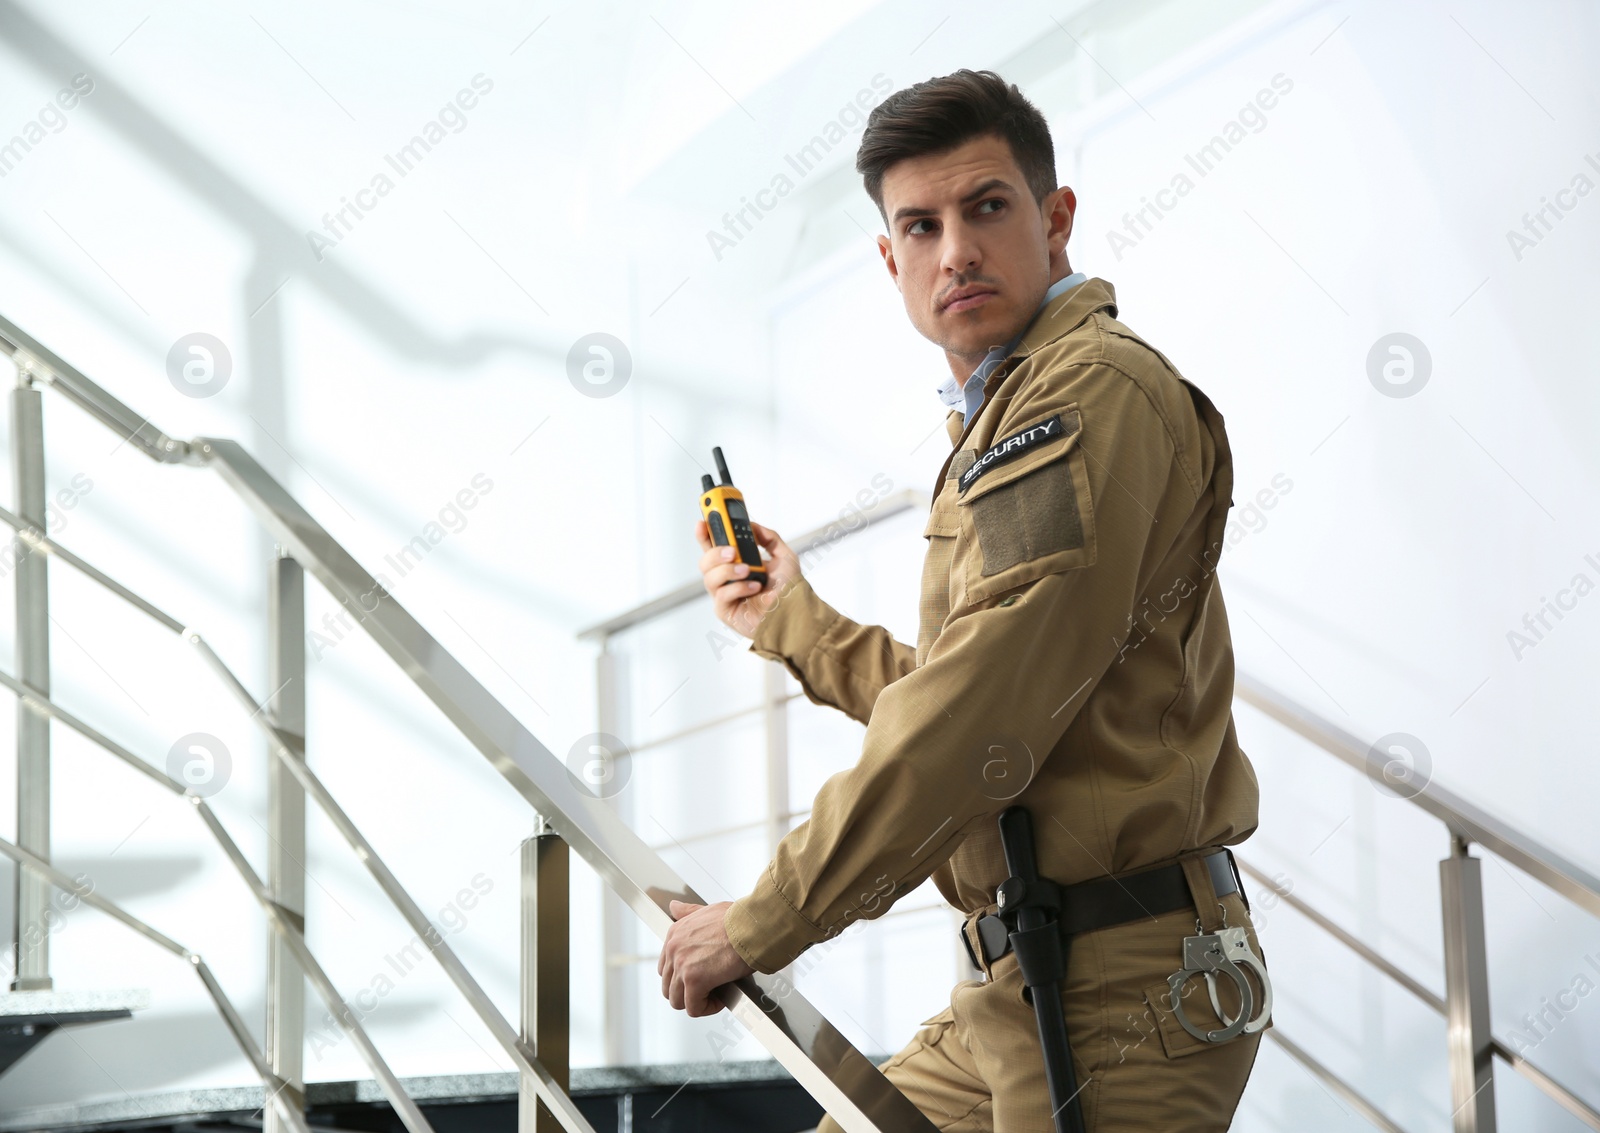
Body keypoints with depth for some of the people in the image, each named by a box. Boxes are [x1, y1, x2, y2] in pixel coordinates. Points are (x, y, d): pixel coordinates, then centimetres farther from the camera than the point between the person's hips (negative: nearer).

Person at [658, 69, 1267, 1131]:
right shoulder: (1001, 422, 19)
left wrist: (760, 927, -14)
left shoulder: (1094, 390, -14)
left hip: (1120, 1000, -10)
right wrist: (793, 623, 28)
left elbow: (976, 730, -21)